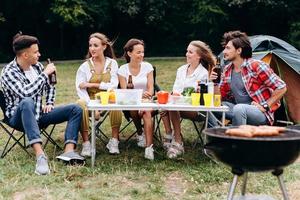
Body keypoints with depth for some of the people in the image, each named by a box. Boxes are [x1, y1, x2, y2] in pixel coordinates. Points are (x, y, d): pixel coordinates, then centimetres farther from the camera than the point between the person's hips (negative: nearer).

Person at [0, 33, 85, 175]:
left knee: (75, 109, -9)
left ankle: (69, 151, -32)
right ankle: (40, 155, -51)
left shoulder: (37, 66, 5)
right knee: (27, 102, -41)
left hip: (37, 115, 7)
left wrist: (49, 103, 5)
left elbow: (49, 87, 22)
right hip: (19, 118, -7)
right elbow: (26, 93, -32)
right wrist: (45, 73, -23)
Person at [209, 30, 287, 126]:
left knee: (239, 109, -37)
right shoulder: (227, 70, 7)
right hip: (238, 110, 7)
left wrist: (265, 106, -14)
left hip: (261, 114, -6)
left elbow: (281, 88, -13)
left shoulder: (256, 66, -14)